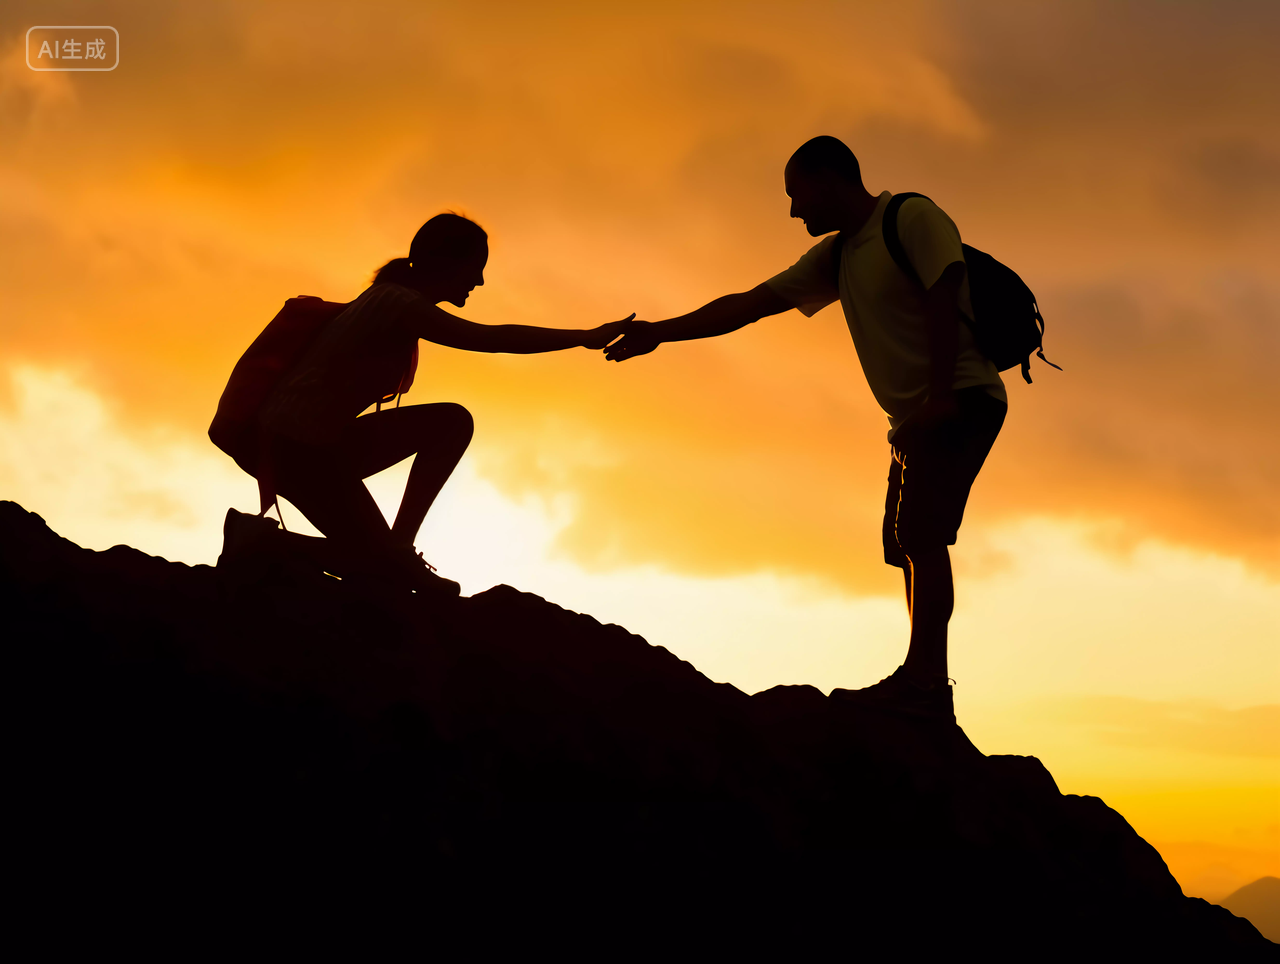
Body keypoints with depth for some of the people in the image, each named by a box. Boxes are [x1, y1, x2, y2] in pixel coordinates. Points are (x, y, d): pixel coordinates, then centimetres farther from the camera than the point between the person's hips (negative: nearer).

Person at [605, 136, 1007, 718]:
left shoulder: (914, 217, -5)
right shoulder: (836, 257, 18)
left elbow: (942, 303, -16)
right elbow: (749, 304, 16)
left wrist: (939, 399, -24)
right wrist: (661, 333, 12)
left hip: (963, 399, -9)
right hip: (917, 417, 9)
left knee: (919, 530, -21)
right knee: (907, 544, 3)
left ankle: (921, 678, -27)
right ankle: (928, 692, 2)